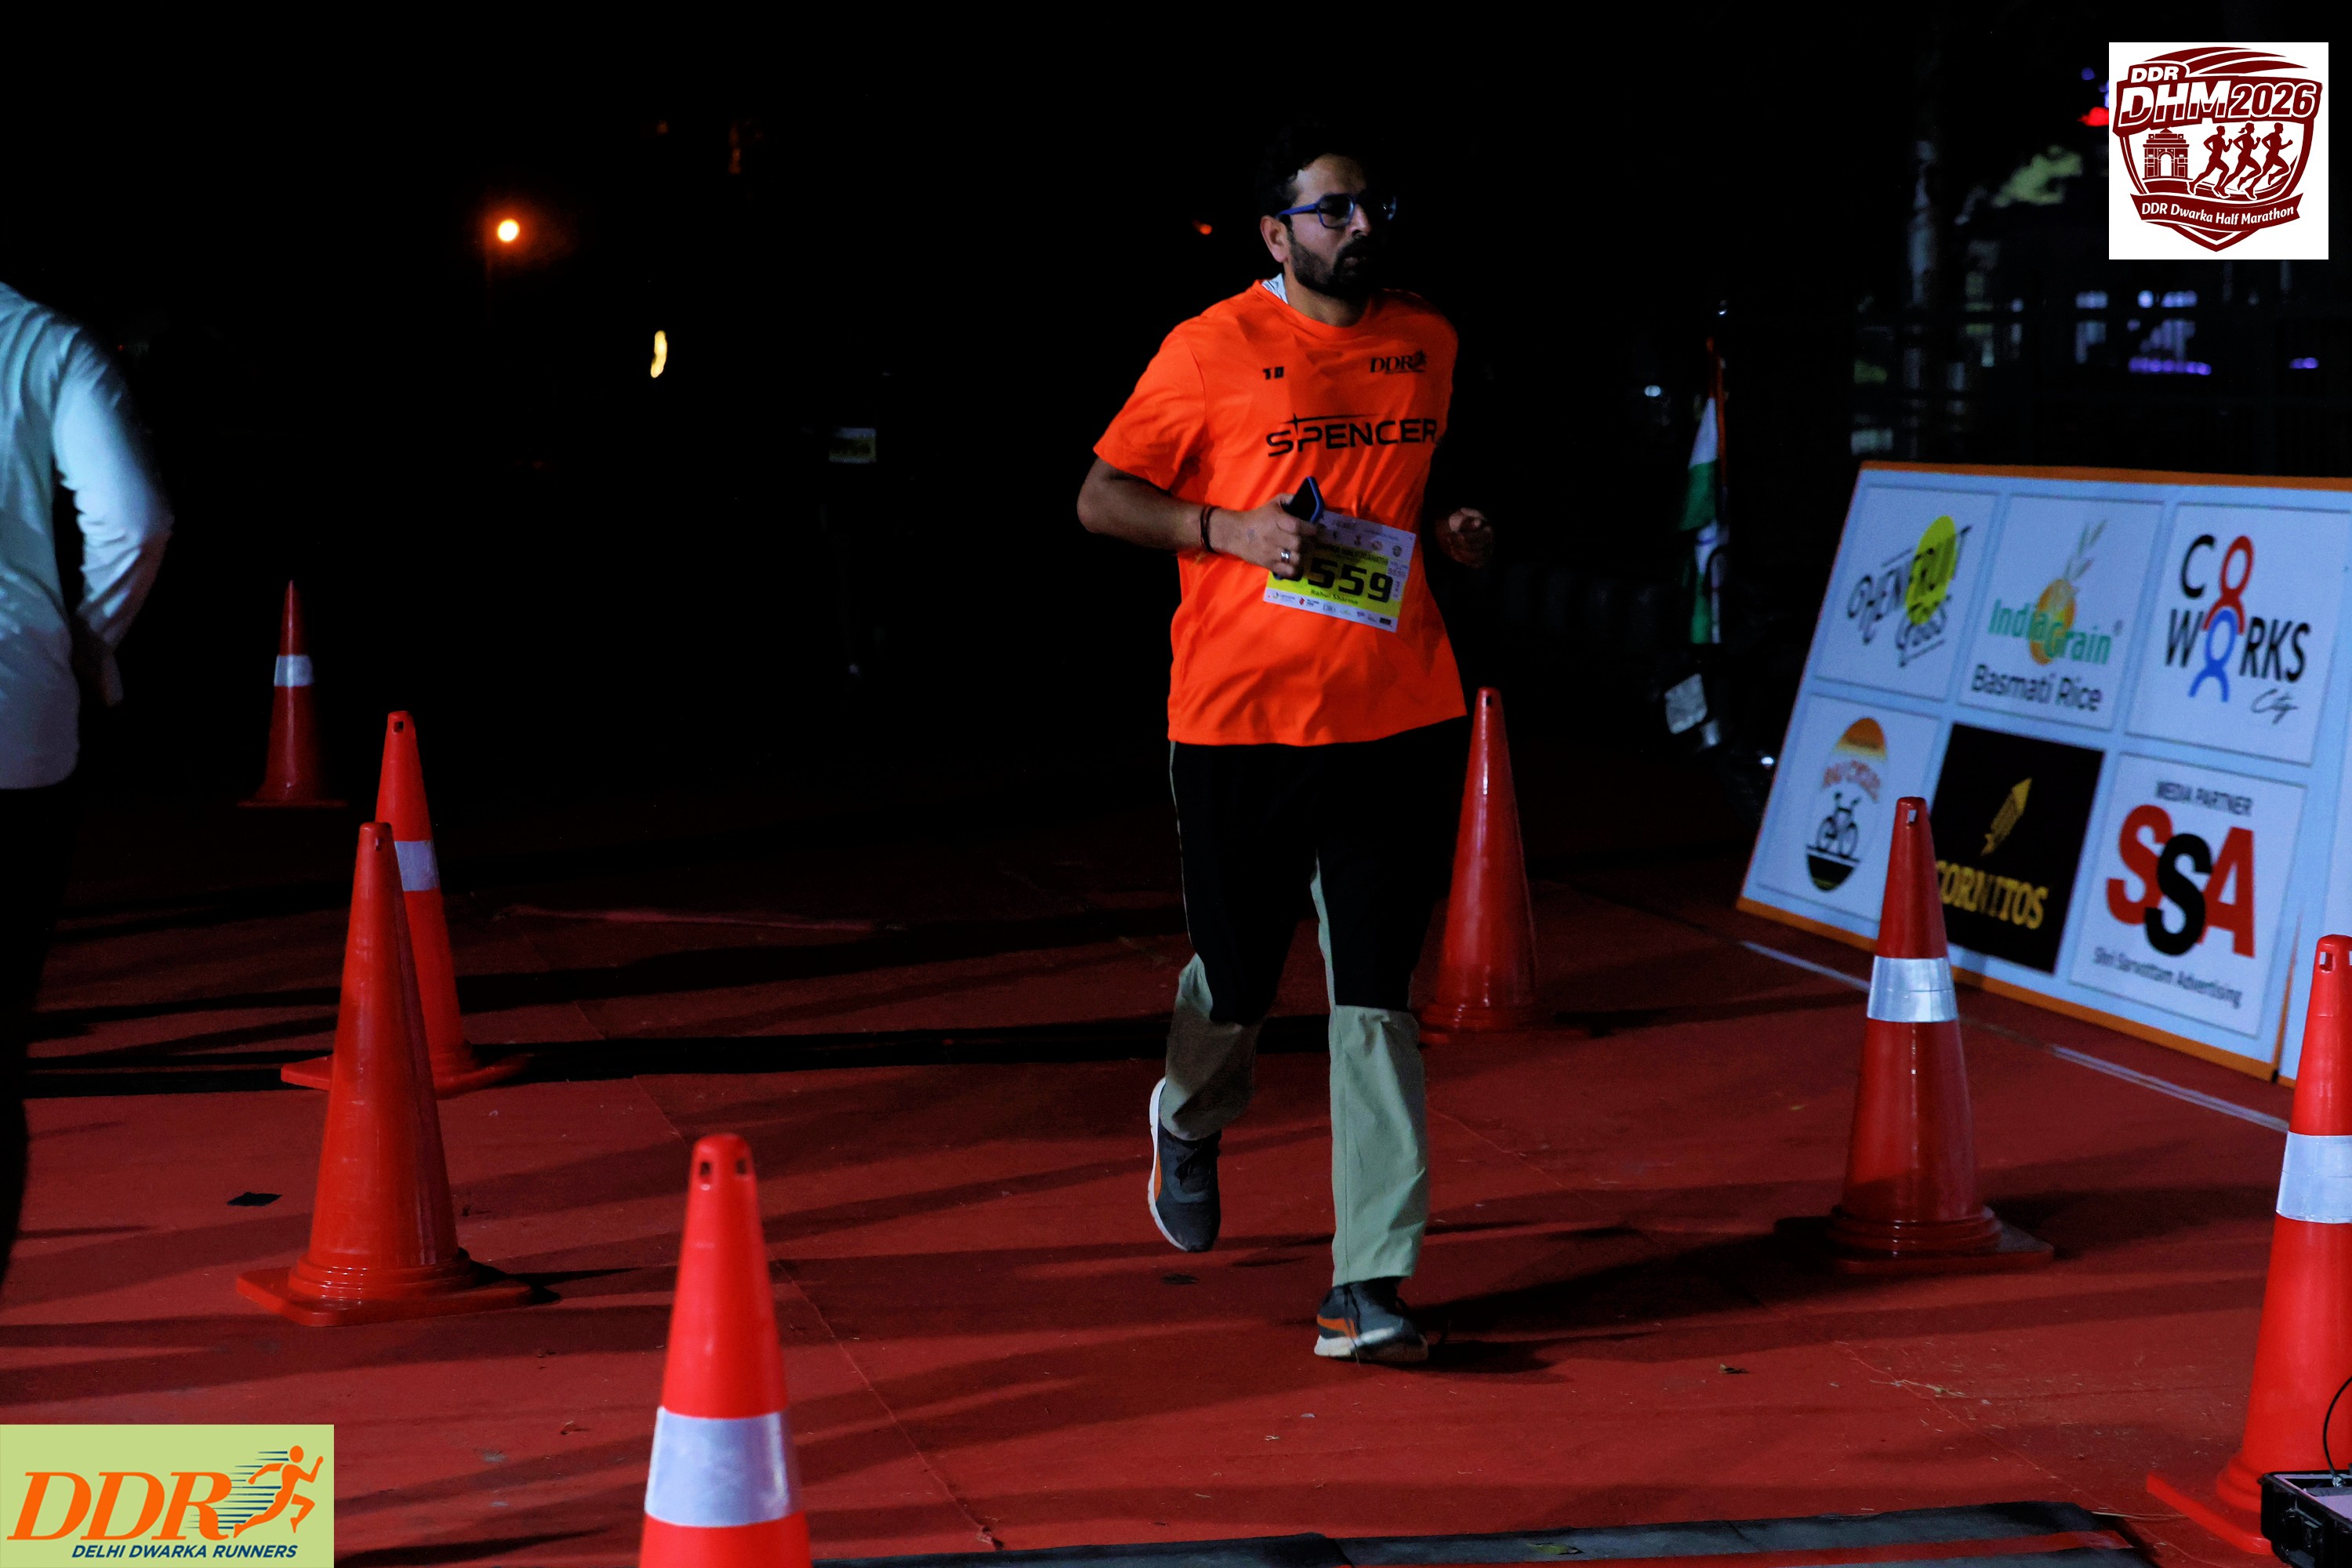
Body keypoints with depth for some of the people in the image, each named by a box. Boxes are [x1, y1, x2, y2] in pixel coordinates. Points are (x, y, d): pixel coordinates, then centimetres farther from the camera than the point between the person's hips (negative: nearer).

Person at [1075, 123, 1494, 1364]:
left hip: (1403, 717, 3)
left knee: (1375, 1001, -2)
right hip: (1241, 718, -3)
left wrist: (1454, 531, 6)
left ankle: (1368, 1286, -1)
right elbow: (1101, 497, -1)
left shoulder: (1427, 345, 11)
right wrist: (1229, 530, -15)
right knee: (1237, 981, 8)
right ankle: (1190, 1119, 45)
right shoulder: (1211, 350, -4)